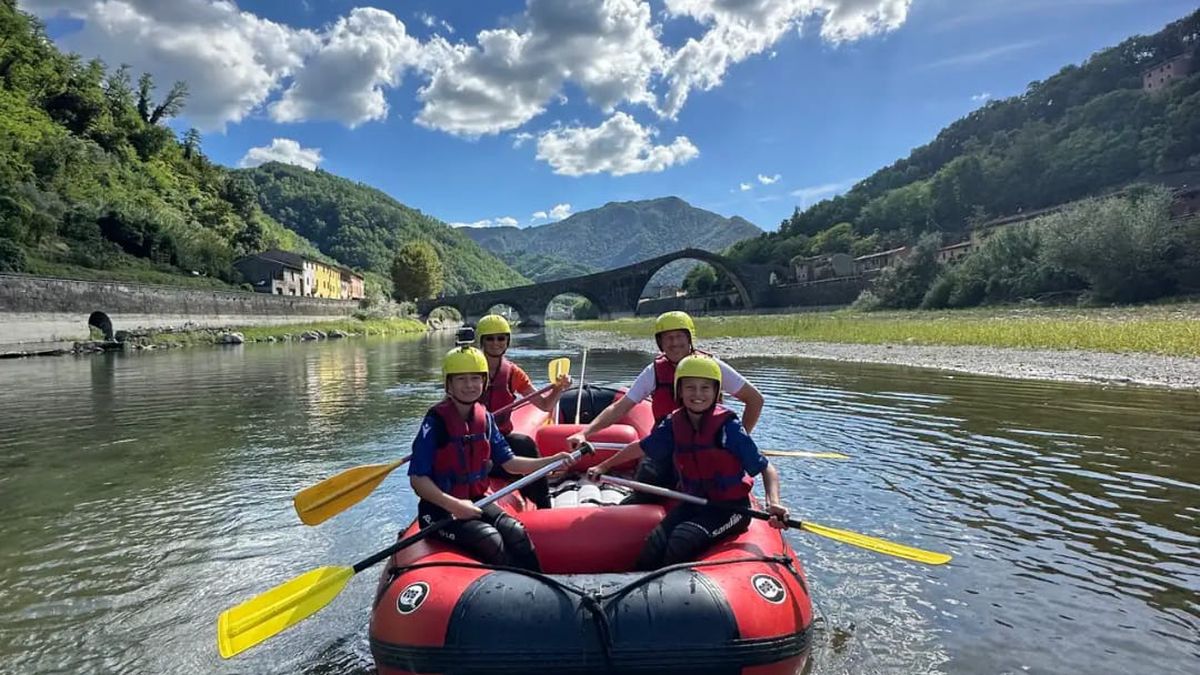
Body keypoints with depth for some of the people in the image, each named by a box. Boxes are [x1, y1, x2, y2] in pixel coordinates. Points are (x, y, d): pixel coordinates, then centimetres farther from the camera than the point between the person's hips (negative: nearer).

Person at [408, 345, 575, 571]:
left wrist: (551, 461, -2)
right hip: (440, 509, -5)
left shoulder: (485, 418, 5)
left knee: (516, 532, -17)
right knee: (490, 540, -26)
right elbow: (417, 479, -16)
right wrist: (453, 505, -27)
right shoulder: (436, 421, -14)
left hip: (476, 501, 5)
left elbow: (508, 462, 10)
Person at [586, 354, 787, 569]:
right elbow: (641, 447, 14)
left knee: (682, 540, -27)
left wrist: (773, 502, -31)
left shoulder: (727, 426, -15)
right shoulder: (674, 424, -1)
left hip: (730, 507, -5)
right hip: (692, 504, 5)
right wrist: (603, 466, 21)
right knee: (653, 547, -15)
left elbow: (765, 468, -13)